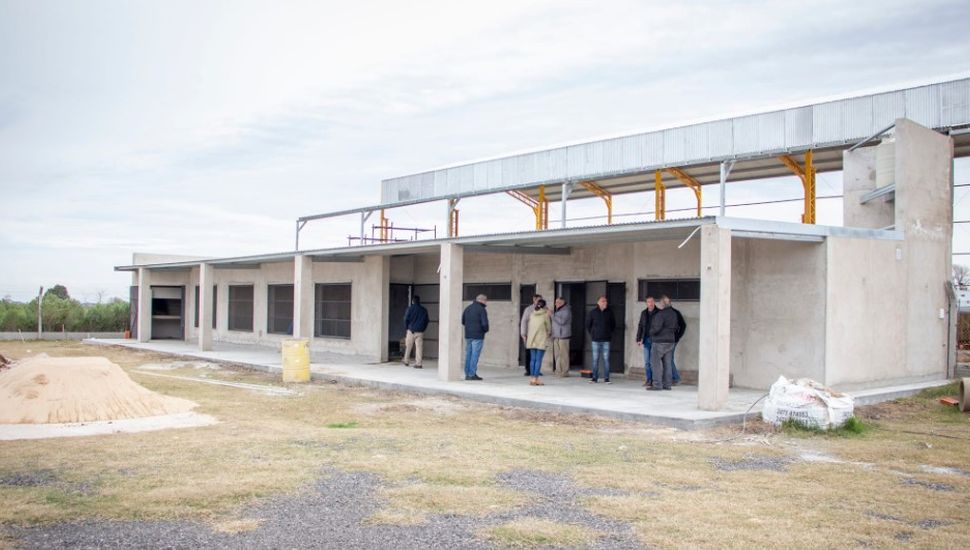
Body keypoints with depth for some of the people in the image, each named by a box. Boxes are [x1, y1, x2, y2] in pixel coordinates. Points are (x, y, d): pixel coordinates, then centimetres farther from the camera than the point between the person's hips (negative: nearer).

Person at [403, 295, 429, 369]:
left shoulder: (410, 308, -3)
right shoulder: (424, 310, 6)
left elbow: (406, 319, -3)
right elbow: (426, 321, 9)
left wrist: (406, 328, 9)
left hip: (411, 331, -1)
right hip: (420, 332, 1)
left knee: (408, 347, 12)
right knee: (419, 347, -1)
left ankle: (406, 361, 20)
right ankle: (418, 363, -6)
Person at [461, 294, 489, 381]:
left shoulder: (467, 308, 12)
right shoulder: (482, 309, -10)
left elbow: (462, 321, 16)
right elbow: (484, 323, -16)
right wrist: (485, 330, 3)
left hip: (468, 335, 7)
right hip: (478, 336, -7)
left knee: (468, 354, 11)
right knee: (475, 355, -4)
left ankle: (467, 374, 13)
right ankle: (472, 374, -4)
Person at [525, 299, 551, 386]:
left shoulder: (532, 315, 5)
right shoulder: (545, 315, -7)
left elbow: (530, 327, 11)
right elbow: (549, 328, 1)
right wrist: (548, 334, 20)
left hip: (531, 340, 5)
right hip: (541, 340, -5)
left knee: (532, 359, 9)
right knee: (538, 360, -4)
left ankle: (532, 378, 10)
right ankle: (535, 379, -8)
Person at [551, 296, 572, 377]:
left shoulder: (566, 310, -8)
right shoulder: (557, 310, 20)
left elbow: (562, 321, -20)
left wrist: (553, 315, -17)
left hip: (563, 335, -9)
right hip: (556, 336, 9)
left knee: (563, 354, -8)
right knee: (557, 354, 8)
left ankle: (564, 372, -5)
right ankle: (558, 371, 13)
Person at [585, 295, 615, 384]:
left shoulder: (609, 312, 3)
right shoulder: (593, 312, 1)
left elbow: (613, 324, 15)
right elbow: (588, 324, 11)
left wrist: (610, 332, 10)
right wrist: (591, 333, 9)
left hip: (606, 340, 0)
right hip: (596, 340, 0)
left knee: (606, 359, 0)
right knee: (595, 359, 3)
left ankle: (606, 378, 5)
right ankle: (595, 377, 8)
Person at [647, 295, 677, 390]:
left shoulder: (660, 314, -16)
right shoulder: (673, 314, 12)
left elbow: (657, 328, -19)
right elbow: (675, 328, 18)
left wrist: (651, 332, -2)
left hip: (660, 342, -8)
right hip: (670, 341, 8)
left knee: (656, 362, -4)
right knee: (667, 363, 10)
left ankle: (657, 384, -7)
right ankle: (667, 384, 11)